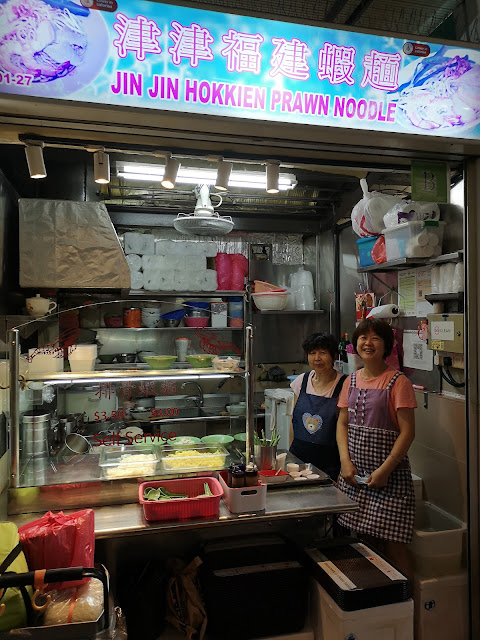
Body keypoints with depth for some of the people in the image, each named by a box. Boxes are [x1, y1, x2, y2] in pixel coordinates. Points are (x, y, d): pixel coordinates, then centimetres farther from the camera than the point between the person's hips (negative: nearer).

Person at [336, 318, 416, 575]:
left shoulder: (398, 382, -9)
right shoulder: (351, 381, 8)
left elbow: (407, 431, -11)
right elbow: (342, 423, 10)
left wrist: (385, 470, -16)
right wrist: (345, 461, -3)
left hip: (389, 474, -5)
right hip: (355, 472, 5)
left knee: (390, 541, -2)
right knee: (363, 539, 12)